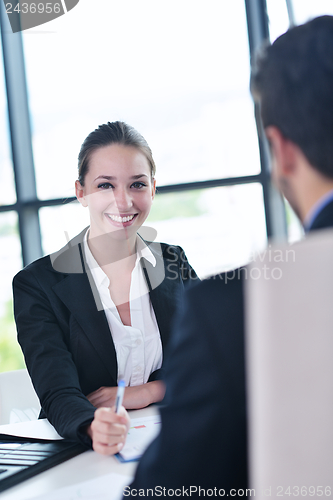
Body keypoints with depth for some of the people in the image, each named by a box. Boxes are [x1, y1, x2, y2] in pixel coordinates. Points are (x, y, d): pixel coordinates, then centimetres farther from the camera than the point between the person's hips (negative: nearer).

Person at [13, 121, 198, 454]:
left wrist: (146, 392, -12)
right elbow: (57, 393, -14)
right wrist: (94, 428, -36)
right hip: (84, 458, -1)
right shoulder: (36, 285, -3)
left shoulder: (174, 263, 8)